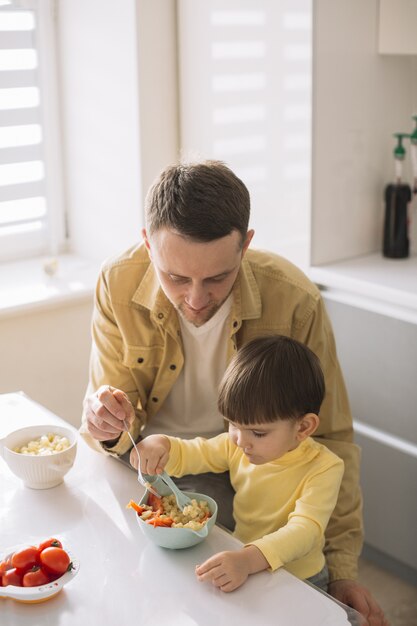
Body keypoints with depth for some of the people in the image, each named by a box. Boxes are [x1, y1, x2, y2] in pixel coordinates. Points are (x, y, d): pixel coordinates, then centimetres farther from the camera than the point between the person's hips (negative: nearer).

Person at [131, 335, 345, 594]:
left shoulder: (323, 468, -19)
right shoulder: (237, 446, -2)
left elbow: (304, 529, -30)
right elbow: (187, 455, 9)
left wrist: (249, 561, -46)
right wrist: (161, 444, -15)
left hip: (297, 581, -3)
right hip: (240, 563, 4)